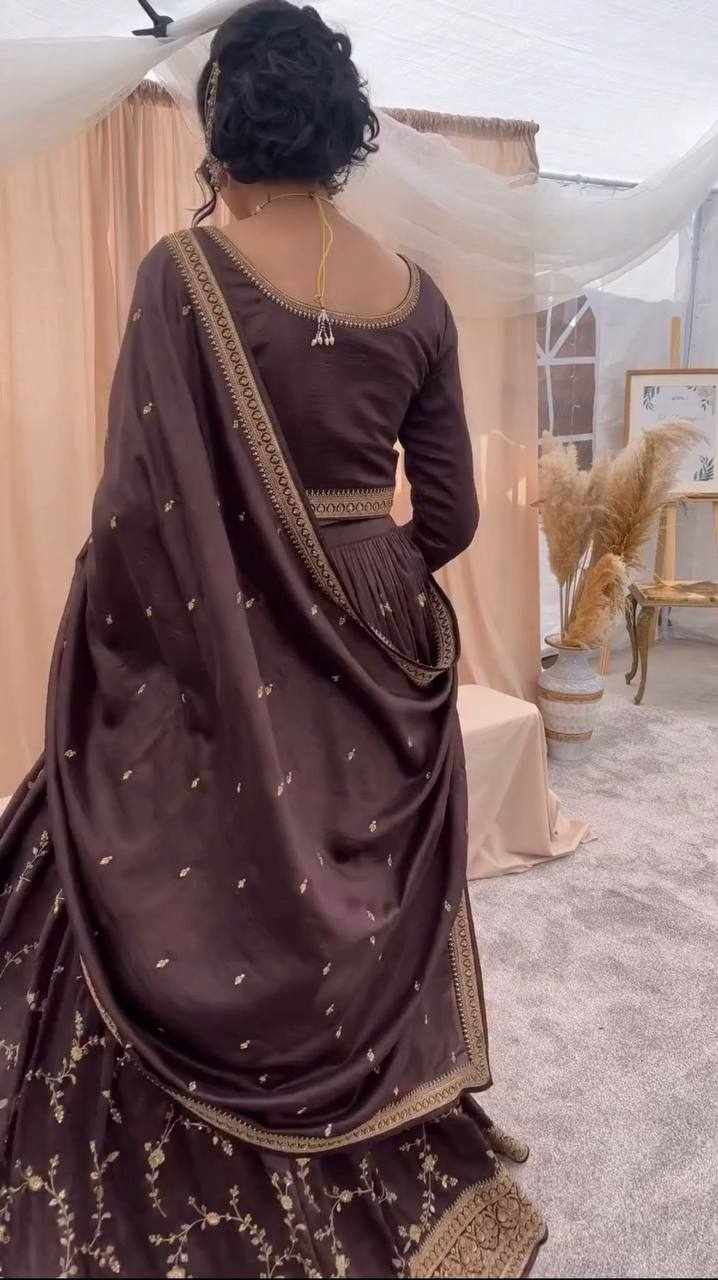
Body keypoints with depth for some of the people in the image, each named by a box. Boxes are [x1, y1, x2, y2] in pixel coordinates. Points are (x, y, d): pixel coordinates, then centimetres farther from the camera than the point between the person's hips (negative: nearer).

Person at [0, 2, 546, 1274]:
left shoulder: (184, 272, -10)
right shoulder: (416, 295, 3)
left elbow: (139, 503, -14)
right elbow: (448, 517, 5)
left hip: (225, 668, -5)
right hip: (375, 664, 5)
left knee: (207, 942, 12)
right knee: (358, 942, 21)